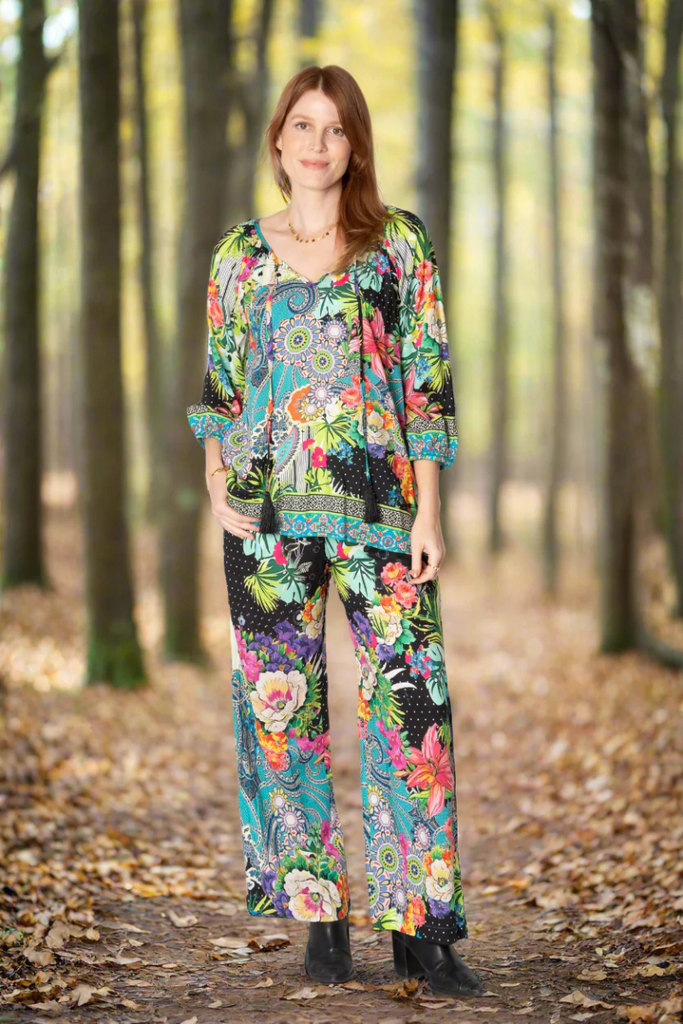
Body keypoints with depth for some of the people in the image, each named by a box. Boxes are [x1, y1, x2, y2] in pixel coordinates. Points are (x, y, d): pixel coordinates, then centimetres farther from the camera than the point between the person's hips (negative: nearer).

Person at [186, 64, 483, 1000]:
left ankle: (421, 927, 1)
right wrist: (216, 482, 0)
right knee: (283, 707, 3)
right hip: (267, 509, 2)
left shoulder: (400, 244, 4)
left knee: (411, 701, -7)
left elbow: (428, 379, 1)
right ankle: (319, 915, 15)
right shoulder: (239, 254, 10)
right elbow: (218, 383, 15)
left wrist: (429, 510, -6)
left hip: (378, 503, -2)